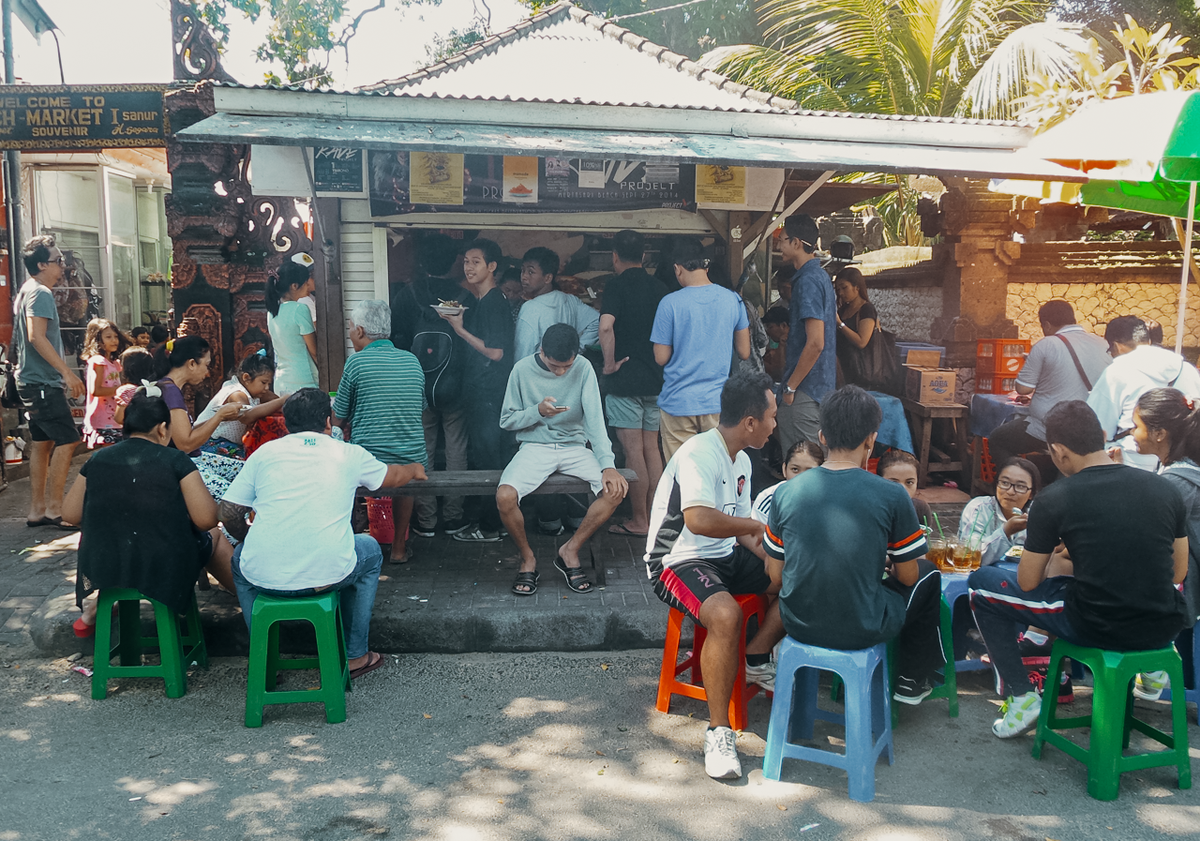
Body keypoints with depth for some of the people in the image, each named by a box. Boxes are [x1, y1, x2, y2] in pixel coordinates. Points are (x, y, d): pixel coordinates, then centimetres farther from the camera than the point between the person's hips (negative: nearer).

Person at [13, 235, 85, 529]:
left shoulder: (26, 291, 19)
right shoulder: (40, 292, -12)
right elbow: (37, 336, -23)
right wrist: (67, 372, -24)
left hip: (32, 381, 11)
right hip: (43, 382, -11)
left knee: (42, 443, 11)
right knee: (66, 441, -10)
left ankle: (37, 510, 15)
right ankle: (54, 509, -8)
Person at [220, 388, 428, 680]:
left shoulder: (265, 452, 10)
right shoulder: (348, 454, 10)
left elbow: (229, 514, 11)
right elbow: (392, 477, 30)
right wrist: (415, 469, 53)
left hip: (265, 576, 1)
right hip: (327, 574, -1)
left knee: (240, 558, 37)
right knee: (370, 551, 32)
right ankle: (355, 655, 34)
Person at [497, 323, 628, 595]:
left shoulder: (583, 368, -5)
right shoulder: (523, 370, -5)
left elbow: (595, 419, -12)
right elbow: (507, 420, 1)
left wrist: (607, 465, -25)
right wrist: (537, 411, -19)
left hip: (575, 447, 1)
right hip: (535, 447, -1)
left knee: (616, 489, -24)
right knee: (504, 497, -29)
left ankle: (570, 551, -4)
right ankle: (528, 558, 0)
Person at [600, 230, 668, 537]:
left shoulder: (617, 284, -9)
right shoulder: (658, 286, 9)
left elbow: (606, 327, -24)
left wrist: (610, 363, -13)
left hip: (626, 380, -6)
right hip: (656, 379, 6)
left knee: (633, 451, -1)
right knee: (651, 448, 11)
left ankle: (638, 521, 5)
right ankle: (654, 517, 18)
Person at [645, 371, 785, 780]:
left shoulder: (741, 461, 11)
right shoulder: (698, 454, -21)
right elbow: (698, 520, -36)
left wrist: (773, 560, 0)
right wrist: (756, 524, -20)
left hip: (724, 557, 9)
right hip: (678, 561, -9)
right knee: (726, 615, -35)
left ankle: (756, 659, 18)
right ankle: (718, 731, -22)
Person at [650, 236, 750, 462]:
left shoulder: (670, 303, -11)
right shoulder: (732, 300, 0)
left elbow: (661, 358, -6)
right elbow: (744, 352, 7)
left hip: (678, 402, -3)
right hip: (718, 402, 3)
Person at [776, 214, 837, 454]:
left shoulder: (808, 281, -18)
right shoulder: (821, 276, 14)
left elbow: (815, 343, -24)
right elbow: (834, 319, 26)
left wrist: (790, 386, -17)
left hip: (805, 389, -11)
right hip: (823, 385, 11)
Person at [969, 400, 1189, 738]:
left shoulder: (1054, 499, -11)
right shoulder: (1164, 488, 1)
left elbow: (1027, 582, -3)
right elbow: (1178, 573, 12)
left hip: (1096, 629, -5)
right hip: (1164, 630, 5)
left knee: (982, 583, 12)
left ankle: (1021, 697, 9)